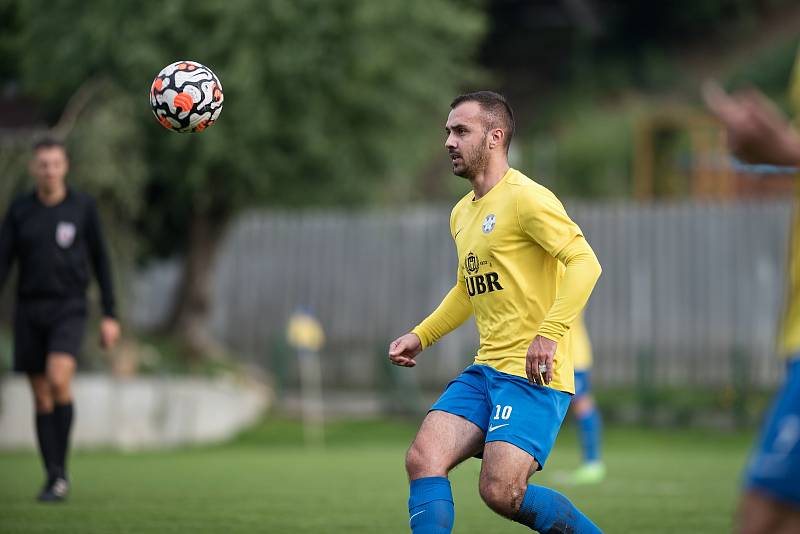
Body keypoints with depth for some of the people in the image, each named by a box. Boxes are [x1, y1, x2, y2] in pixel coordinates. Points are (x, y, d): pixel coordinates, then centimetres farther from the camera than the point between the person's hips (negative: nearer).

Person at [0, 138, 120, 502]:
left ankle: (61, 470, -12)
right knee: (42, 399, 4)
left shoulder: (83, 207, -1)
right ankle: (53, 479, 13)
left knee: (58, 380, -24)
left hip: (69, 311, -3)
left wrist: (110, 315, 0)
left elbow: (100, 261, 4)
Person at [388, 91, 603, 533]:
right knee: (422, 460, -9)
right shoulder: (462, 213, 19)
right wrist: (420, 337, 22)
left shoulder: (525, 198, -10)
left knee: (500, 493, -16)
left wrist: (550, 333, -28)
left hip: (533, 374, -8)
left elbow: (585, 263, -19)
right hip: (485, 370, 8)